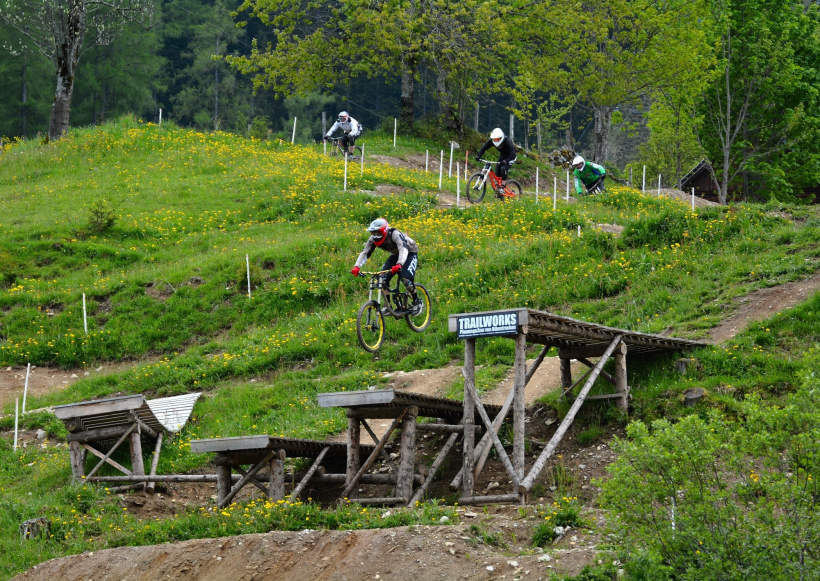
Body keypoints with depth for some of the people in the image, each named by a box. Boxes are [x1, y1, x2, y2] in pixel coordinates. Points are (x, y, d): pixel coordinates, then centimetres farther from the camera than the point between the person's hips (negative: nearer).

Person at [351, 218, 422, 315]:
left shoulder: (395, 234, -35)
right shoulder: (373, 239, -17)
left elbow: (403, 249, -48)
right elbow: (365, 253, -19)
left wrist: (399, 265, -66)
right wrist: (357, 267, -37)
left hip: (410, 253, -6)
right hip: (395, 255, 6)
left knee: (407, 279, -27)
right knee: (382, 279, -14)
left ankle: (417, 302, -3)